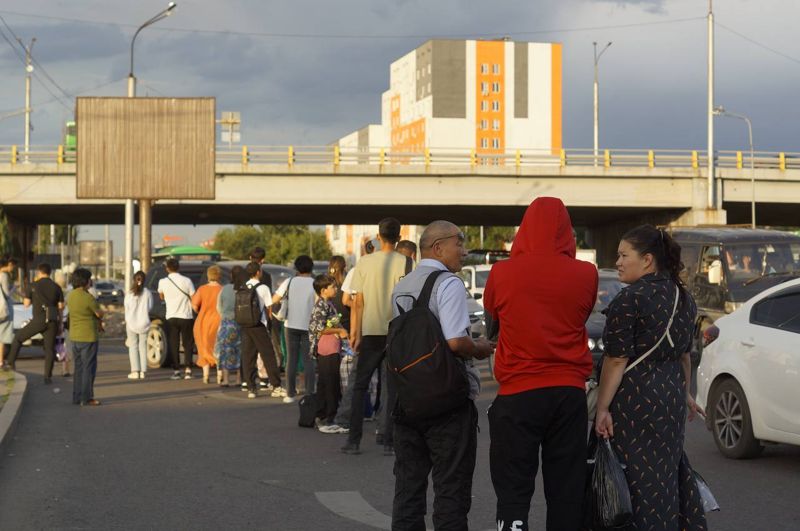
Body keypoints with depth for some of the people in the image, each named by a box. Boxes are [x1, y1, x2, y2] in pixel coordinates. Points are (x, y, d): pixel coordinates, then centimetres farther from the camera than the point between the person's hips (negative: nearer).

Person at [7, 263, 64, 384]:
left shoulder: (33, 285, -1)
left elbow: (26, 304, 7)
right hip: (52, 321, 2)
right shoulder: (56, 287, 6)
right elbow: (61, 306, 4)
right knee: (50, 349, 7)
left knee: (18, 337, 18)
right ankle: (48, 377, 0)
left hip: (38, 320, -2)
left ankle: (10, 362, 16)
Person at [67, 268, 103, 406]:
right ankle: (86, 398, -1)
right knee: (89, 368, -1)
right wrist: (99, 321, 14)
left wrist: (97, 321, 9)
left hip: (74, 337, 8)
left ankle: (77, 397, 18)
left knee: (79, 367, 15)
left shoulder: (71, 296, 6)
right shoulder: (88, 298, -18)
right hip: (88, 337, -8)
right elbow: (99, 314, -8)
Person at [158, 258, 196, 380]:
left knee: (173, 345, 7)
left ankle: (176, 370, 4)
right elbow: (194, 298, -5)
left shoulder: (163, 282, -2)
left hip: (171, 317, 1)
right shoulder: (187, 281, -7)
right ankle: (188, 370, 0)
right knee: (188, 344, 8)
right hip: (186, 316, -1)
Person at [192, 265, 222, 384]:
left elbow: (194, 306, -9)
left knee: (205, 349, 14)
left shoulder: (202, 289, -5)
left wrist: (199, 313, 10)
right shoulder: (223, 290, -8)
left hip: (203, 322, 1)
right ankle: (219, 375, 3)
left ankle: (206, 374, 10)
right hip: (219, 323, -1)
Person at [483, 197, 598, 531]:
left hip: (518, 393, -2)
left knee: (513, 491, 2)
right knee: (566, 492, 10)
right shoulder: (585, 275, -4)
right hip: (569, 391, 2)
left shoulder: (502, 272, -6)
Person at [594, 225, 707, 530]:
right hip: (673, 395, 8)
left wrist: (602, 408, -14)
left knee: (644, 479, -2)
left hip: (637, 400, -8)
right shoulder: (683, 297, 11)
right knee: (673, 471, 17)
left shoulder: (629, 300, -14)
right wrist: (685, 394, 30)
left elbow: (616, 360, -17)